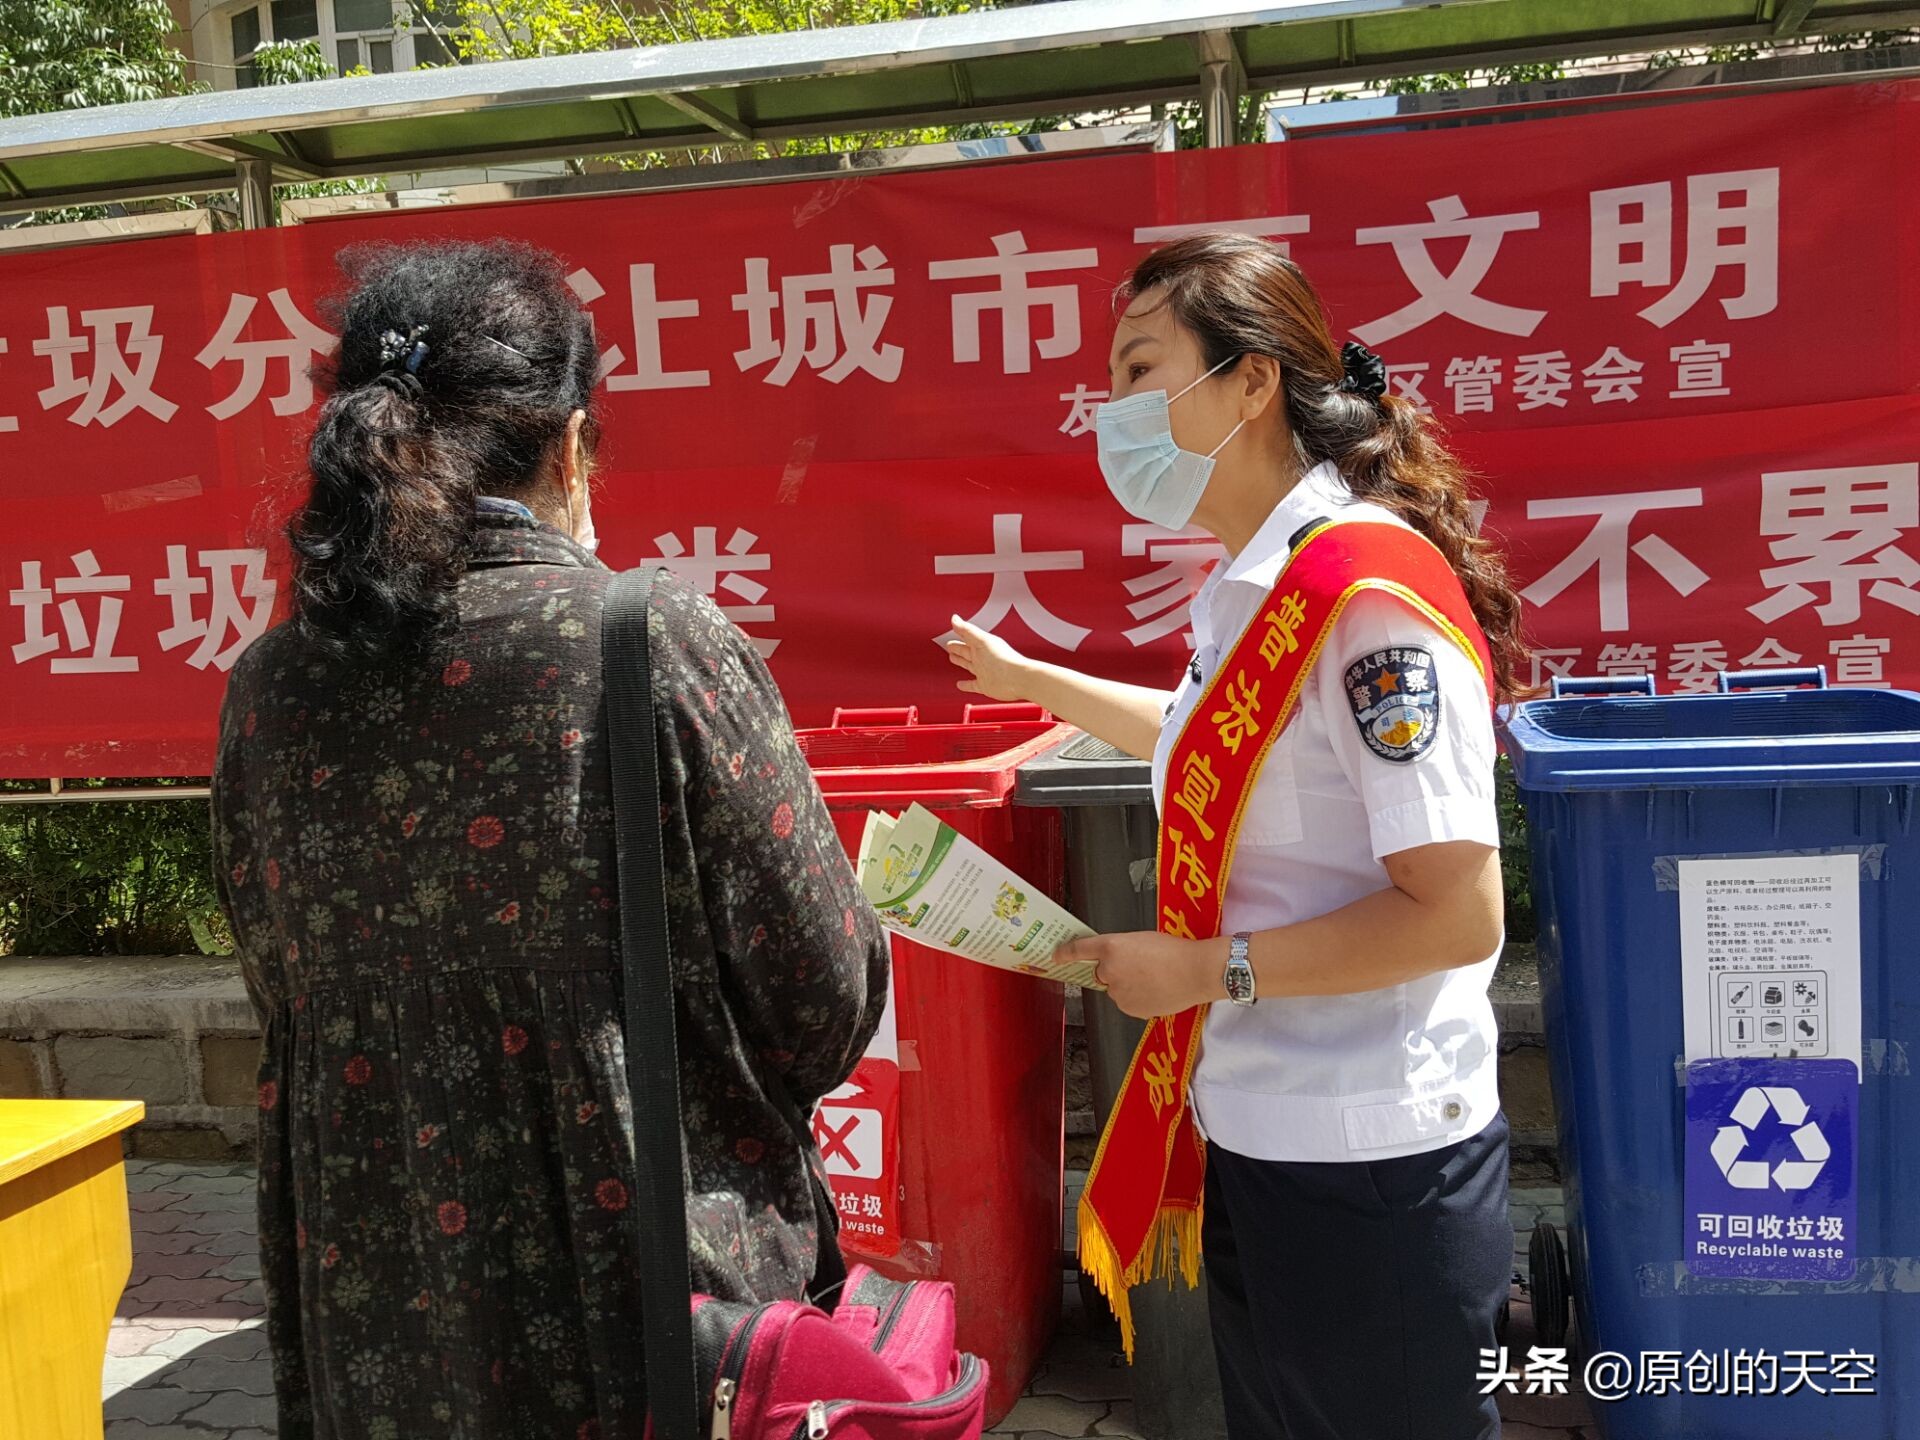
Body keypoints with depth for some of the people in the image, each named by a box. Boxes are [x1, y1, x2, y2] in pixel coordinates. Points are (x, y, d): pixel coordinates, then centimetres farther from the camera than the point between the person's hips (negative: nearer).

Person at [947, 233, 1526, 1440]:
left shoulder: (1368, 586, -22)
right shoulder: (1256, 589, 7)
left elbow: (1457, 913, -24)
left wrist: (1211, 968, -17)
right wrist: (1028, 680, 36)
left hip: (1369, 1170, -9)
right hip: (1258, 1146, 9)